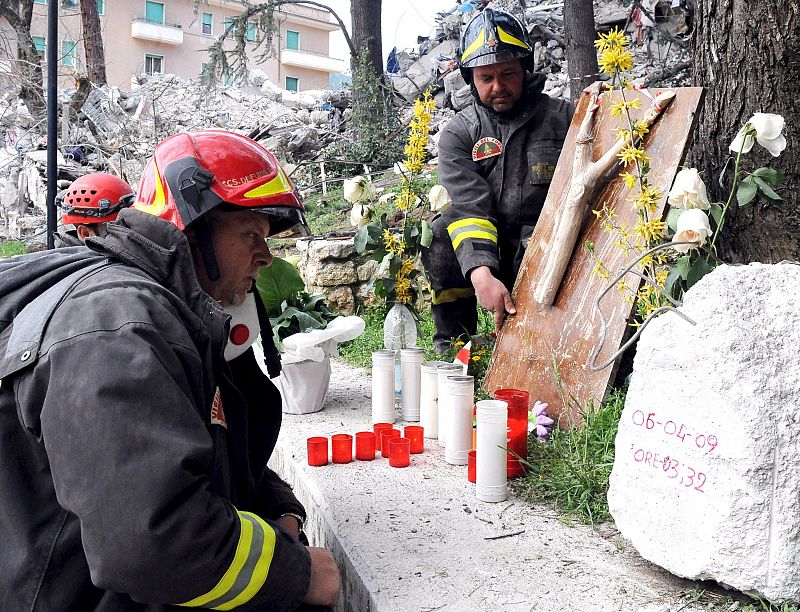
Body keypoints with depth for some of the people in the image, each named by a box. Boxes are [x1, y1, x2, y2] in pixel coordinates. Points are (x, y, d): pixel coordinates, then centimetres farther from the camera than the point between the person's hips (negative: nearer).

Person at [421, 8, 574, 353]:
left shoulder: (562, 117, 2)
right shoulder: (459, 134, 0)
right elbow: (471, 206, -16)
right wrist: (481, 273, -32)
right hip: (484, 258, 2)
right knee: (442, 232, -26)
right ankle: (453, 343, -12)